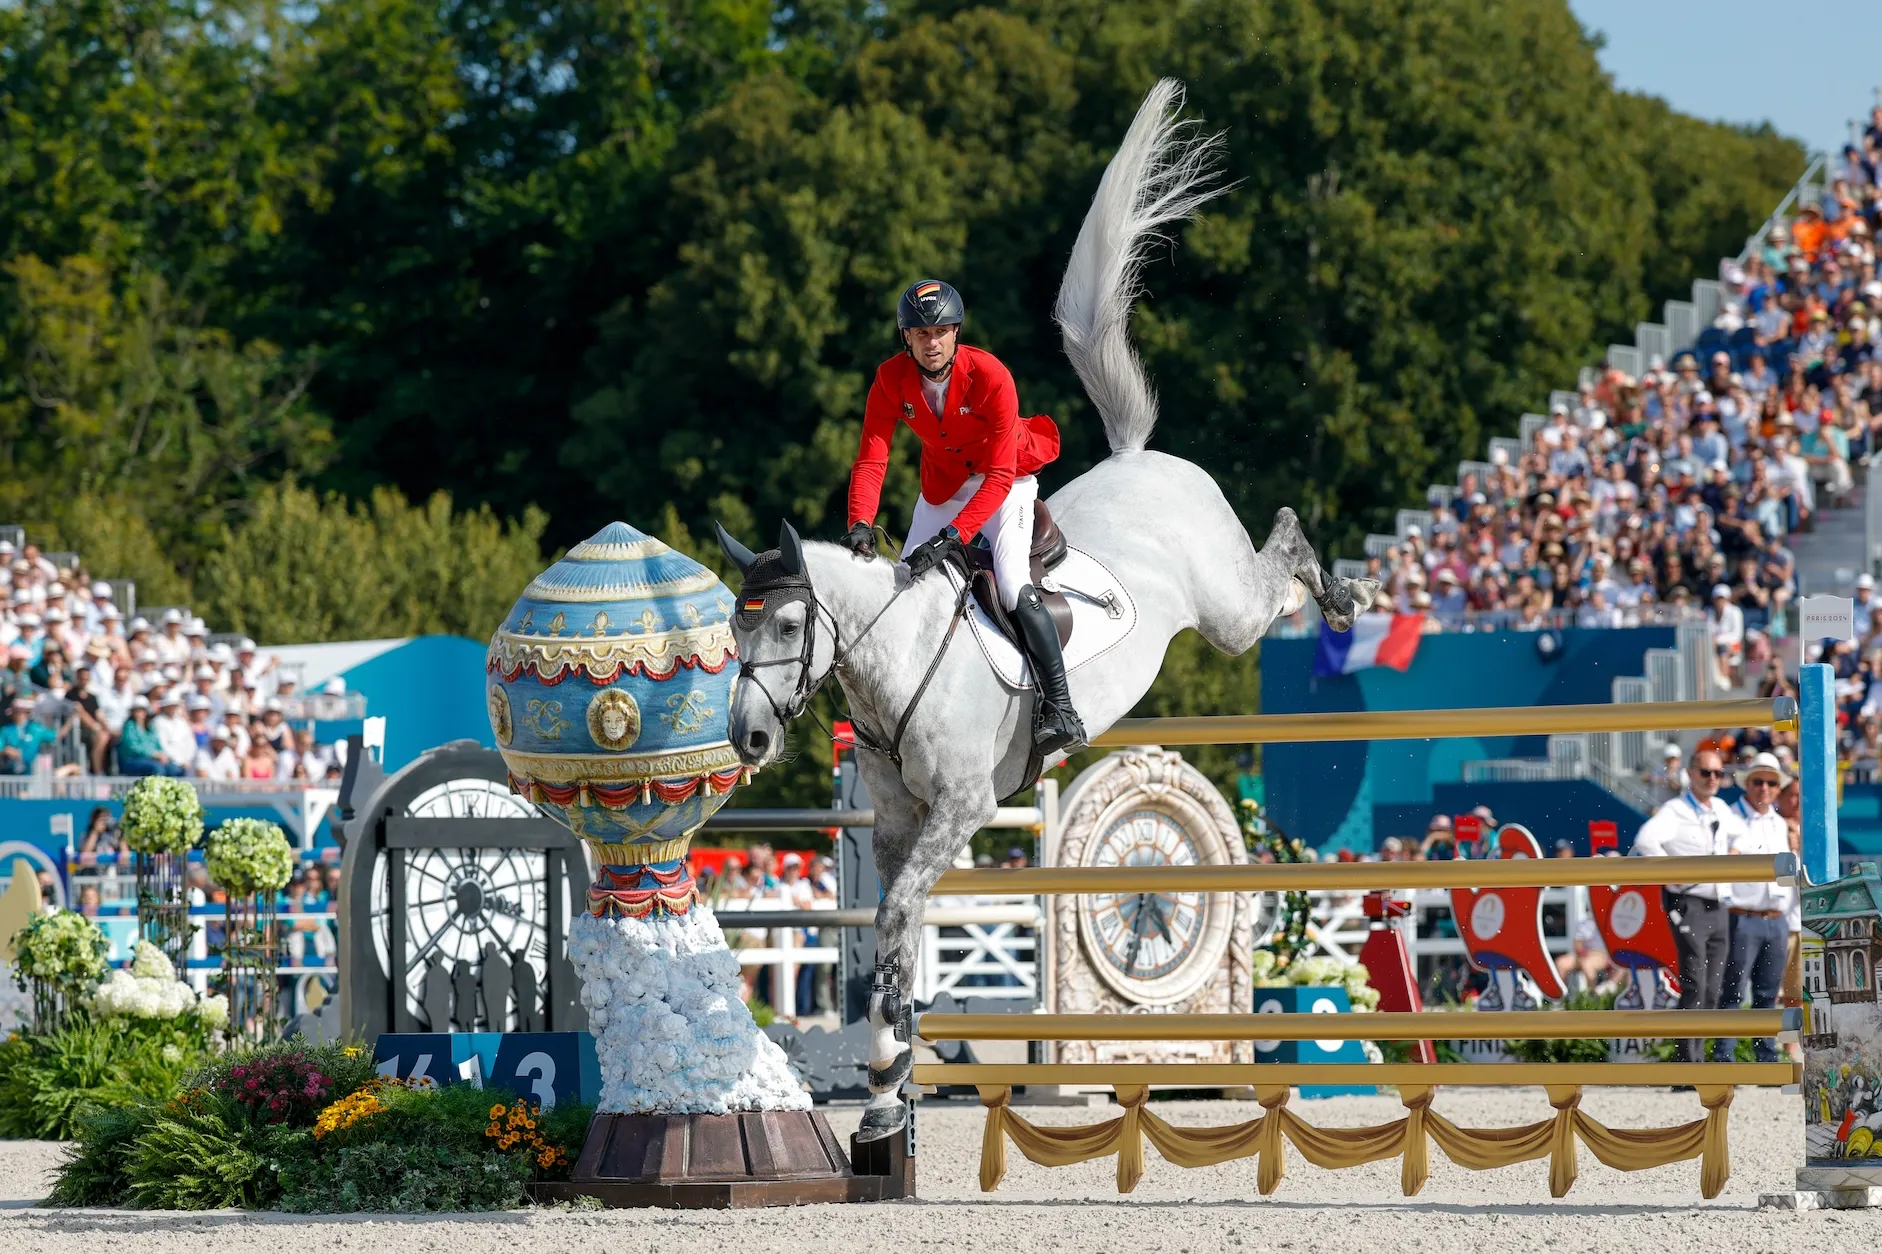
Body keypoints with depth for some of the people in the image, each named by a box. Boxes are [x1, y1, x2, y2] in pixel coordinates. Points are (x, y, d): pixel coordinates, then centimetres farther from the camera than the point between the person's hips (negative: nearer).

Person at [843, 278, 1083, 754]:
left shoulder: (991, 377, -31)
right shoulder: (891, 380, -19)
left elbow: (1000, 477, -33)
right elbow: (871, 460, -22)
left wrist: (952, 537, -44)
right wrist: (860, 526, -41)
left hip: (1007, 479, -5)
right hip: (943, 482, 5)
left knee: (1013, 587, -23)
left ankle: (1059, 709, -20)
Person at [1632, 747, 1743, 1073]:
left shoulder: (1722, 810, 15)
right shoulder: (1675, 811, -8)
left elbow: (1742, 835, 37)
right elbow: (1646, 840, -26)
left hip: (1718, 908, 8)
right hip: (1689, 906, -8)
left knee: (1712, 991, 7)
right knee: (1694, 988, -14)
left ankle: (1695, 1063, 12)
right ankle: (1688, 1069, -16)